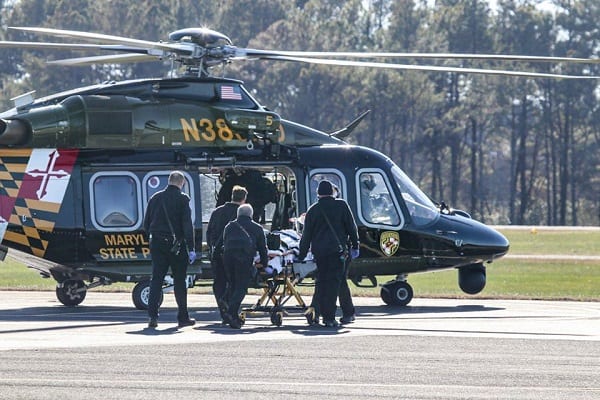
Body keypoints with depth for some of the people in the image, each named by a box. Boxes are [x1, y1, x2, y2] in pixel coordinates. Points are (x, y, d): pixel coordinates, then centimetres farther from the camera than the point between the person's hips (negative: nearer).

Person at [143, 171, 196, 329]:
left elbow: (146, 224, 12)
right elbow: (187, 225, -11)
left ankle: (153, 316, -9)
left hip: (157, 243, 3)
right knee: (179, 281, 6)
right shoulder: (182, 199, -6)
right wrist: (191, 248, -11)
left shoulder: (155, 198, 8)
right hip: (176, 244, -3)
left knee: (156, 280, 2)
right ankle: (183, 317, 11)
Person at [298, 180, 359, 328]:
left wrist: (301, 254, 16)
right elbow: (351, 227, 3)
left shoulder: (313, 210, 8)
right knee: (333, 282, -5)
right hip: (337, 249, -2)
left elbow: (306, 235, 10)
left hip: (319, 250, 2)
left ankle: (325, 315, 15)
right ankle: (330, 317, -13)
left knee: (322, 282, 13)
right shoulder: (341, 205, 3)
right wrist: (355, 246, 11)